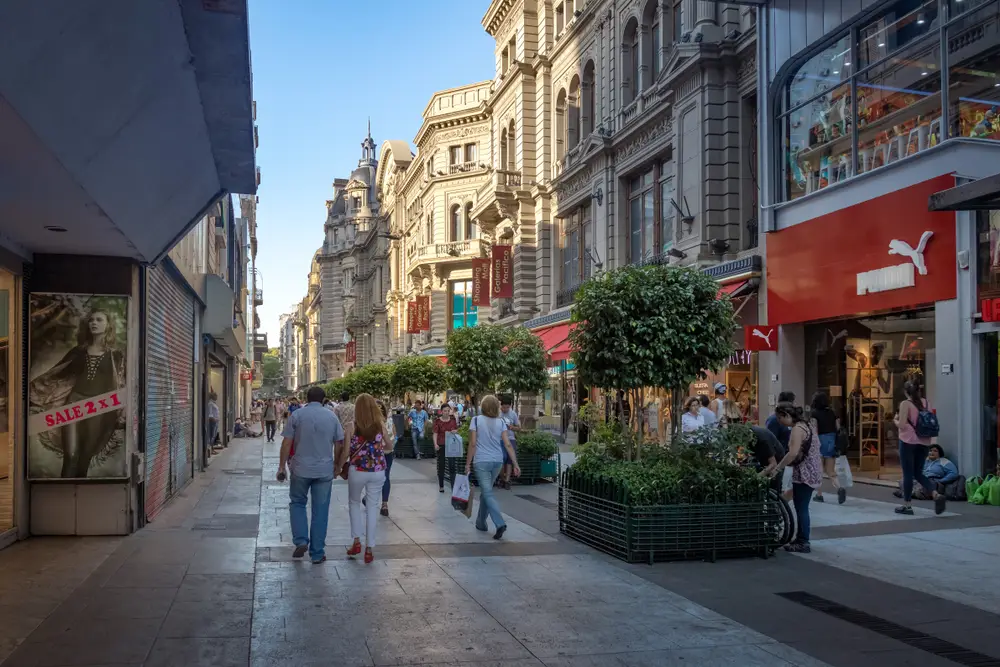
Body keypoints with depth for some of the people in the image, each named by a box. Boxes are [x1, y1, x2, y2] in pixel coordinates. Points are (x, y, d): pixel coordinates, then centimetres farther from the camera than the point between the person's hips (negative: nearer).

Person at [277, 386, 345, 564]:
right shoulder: (332, 416, 3)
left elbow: (287, 443, -6)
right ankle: (317, 553, 11)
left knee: (297, 503, 19)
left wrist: (281, 467, 1)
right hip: (325, 470, 1)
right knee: (320, 511, 7)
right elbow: (339, 444, 5)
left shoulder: (297, 415, -3)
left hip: (301, 469, -1)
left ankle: (301, 541, 2)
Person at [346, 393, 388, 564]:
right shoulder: (381, 424, -2)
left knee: (354, 503, 20)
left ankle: (357, 542, 13)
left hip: (357, 470, -1)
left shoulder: (353, 425, -7)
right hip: (377, 471, 1)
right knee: (372, 507, 8)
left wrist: (343, 467, 10)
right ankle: (369, 548, 9)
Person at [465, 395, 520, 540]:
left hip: (481, 462, -4)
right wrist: (515, 464, -1)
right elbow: (508, 444, -3)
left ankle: (500, 523, -20)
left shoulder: (476, 420, -5)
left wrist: (468, 463, -3)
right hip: (497, 461, 4)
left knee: (488, 493, -5)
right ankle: (481, 522, 30)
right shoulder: (501, 422, 4)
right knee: (486, 491, 20)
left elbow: (472, 444, -9)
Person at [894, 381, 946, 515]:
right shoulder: (925, 402, 7)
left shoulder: (905, 404, -10)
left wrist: (895, 420, 4)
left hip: (909, 441, -5)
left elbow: (901, 425, -16)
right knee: (918, 473, 15)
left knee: (908, 473, 2)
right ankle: (936, 495, -5)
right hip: (924, 441, 6)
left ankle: (906, 505, 8)